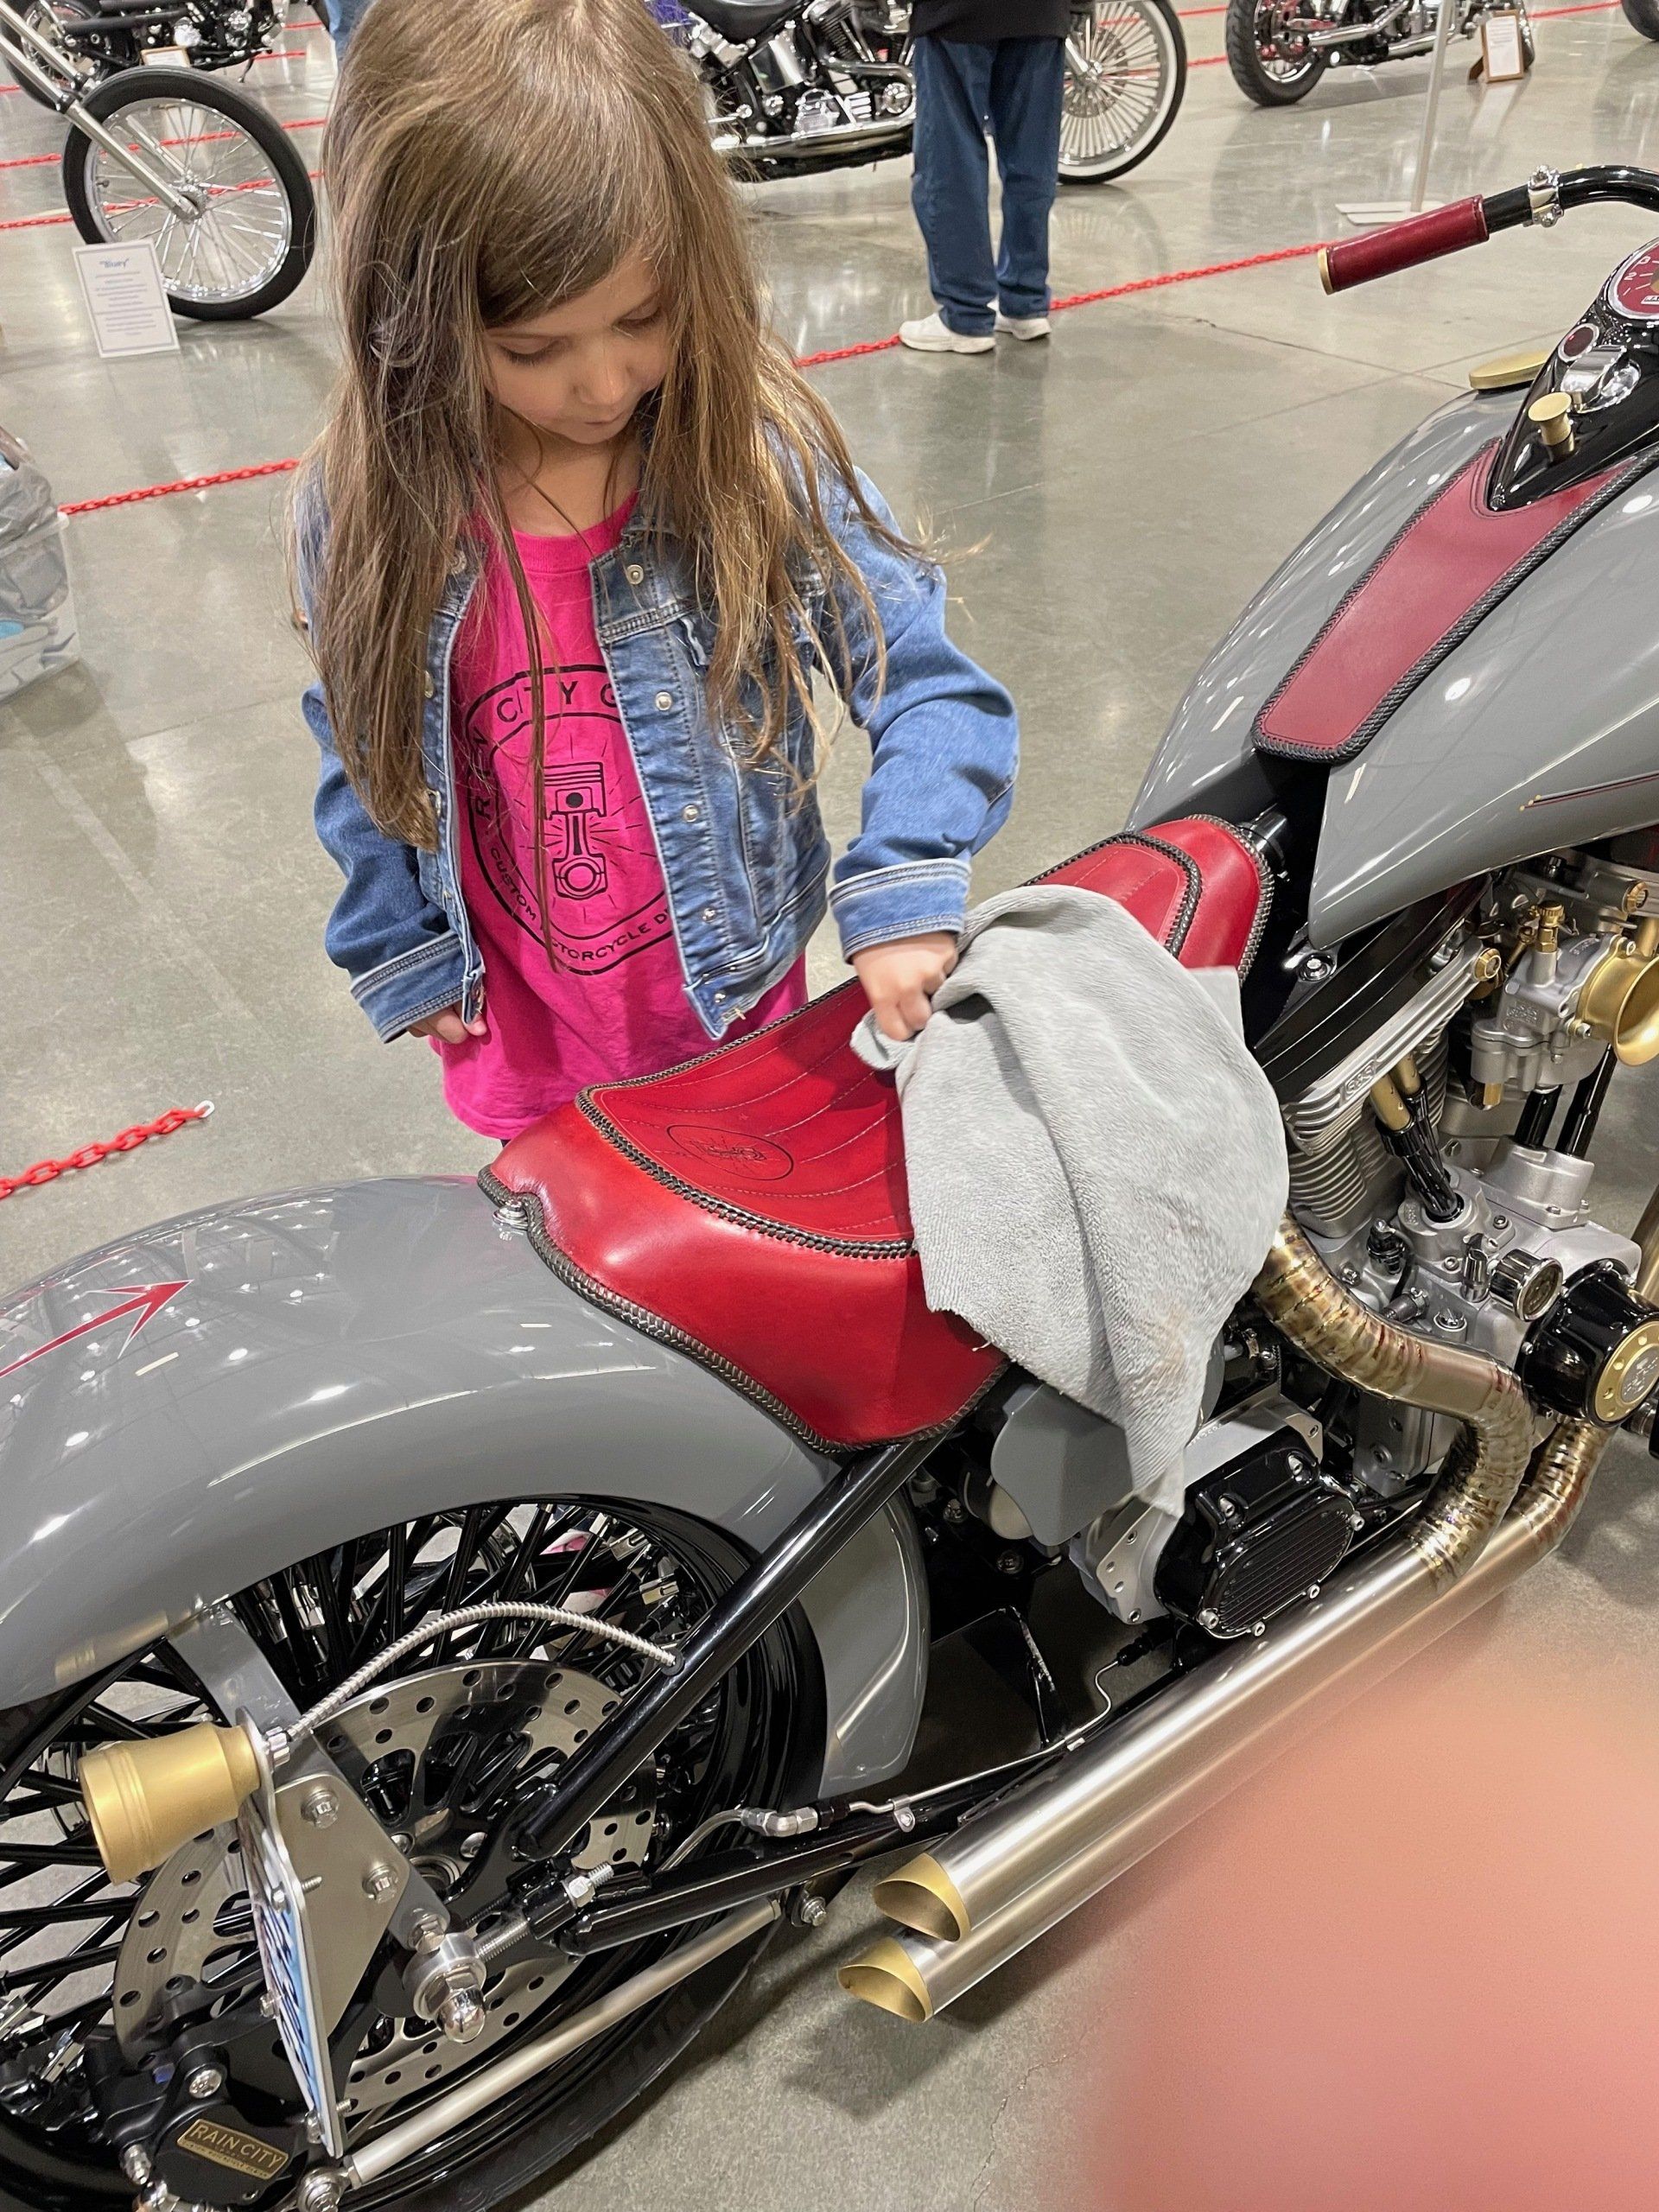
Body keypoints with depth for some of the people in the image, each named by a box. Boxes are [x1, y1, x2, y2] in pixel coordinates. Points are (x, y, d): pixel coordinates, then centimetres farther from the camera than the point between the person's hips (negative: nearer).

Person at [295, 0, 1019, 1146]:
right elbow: (362, 754, 2)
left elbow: (928, 683, -13)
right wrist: (398, 954, 3)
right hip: (523, 1042, 1)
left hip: (744, 1010, -1)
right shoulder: (369, 508, -13)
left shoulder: (762, 455, -17)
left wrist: (906, 890, -27)